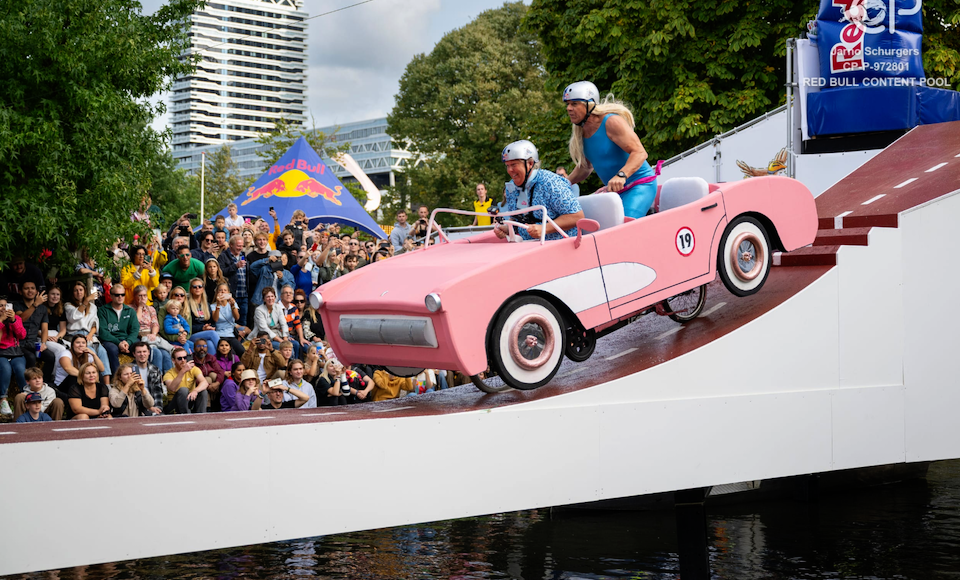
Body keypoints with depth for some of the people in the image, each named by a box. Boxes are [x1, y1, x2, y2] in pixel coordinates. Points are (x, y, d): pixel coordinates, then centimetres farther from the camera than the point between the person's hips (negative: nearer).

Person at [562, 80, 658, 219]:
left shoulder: (611, 122, -16)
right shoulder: (581, 132, 8)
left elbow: (639, 152, -25)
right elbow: (585, 167, 23)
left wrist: (621, 175, -42)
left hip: (640, 185, -8)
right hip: (615, 191, 8)